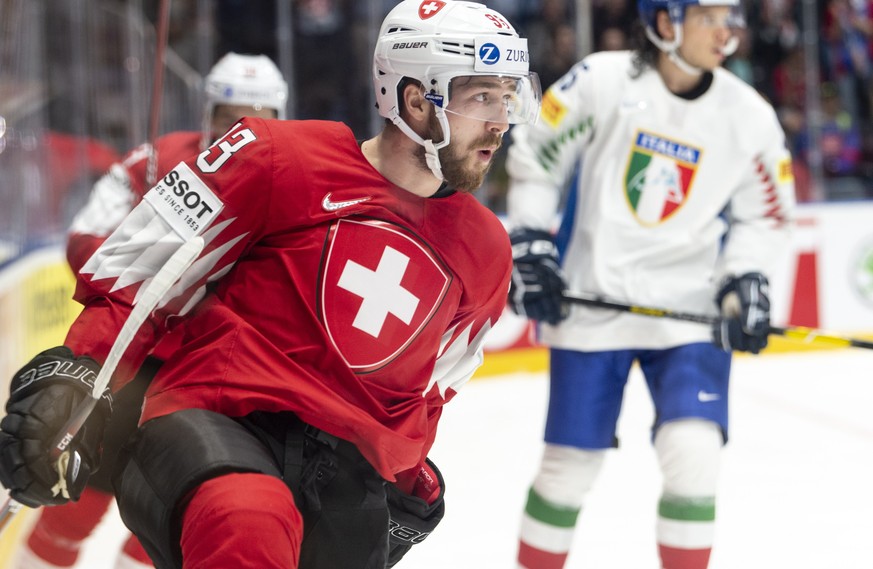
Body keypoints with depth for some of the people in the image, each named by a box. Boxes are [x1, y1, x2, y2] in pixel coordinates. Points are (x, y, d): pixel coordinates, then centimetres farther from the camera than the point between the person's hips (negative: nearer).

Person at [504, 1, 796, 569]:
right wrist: (530, 246, -2)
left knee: (693, 453, -14)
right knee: (571, 460, 4)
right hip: (592, 303, -1)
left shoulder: (748, 115, -3)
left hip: (690, 309, 1)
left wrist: (745, 282, -5)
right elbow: (534, 157, 2)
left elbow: (764, 213, 9)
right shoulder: (600, 81, -10)